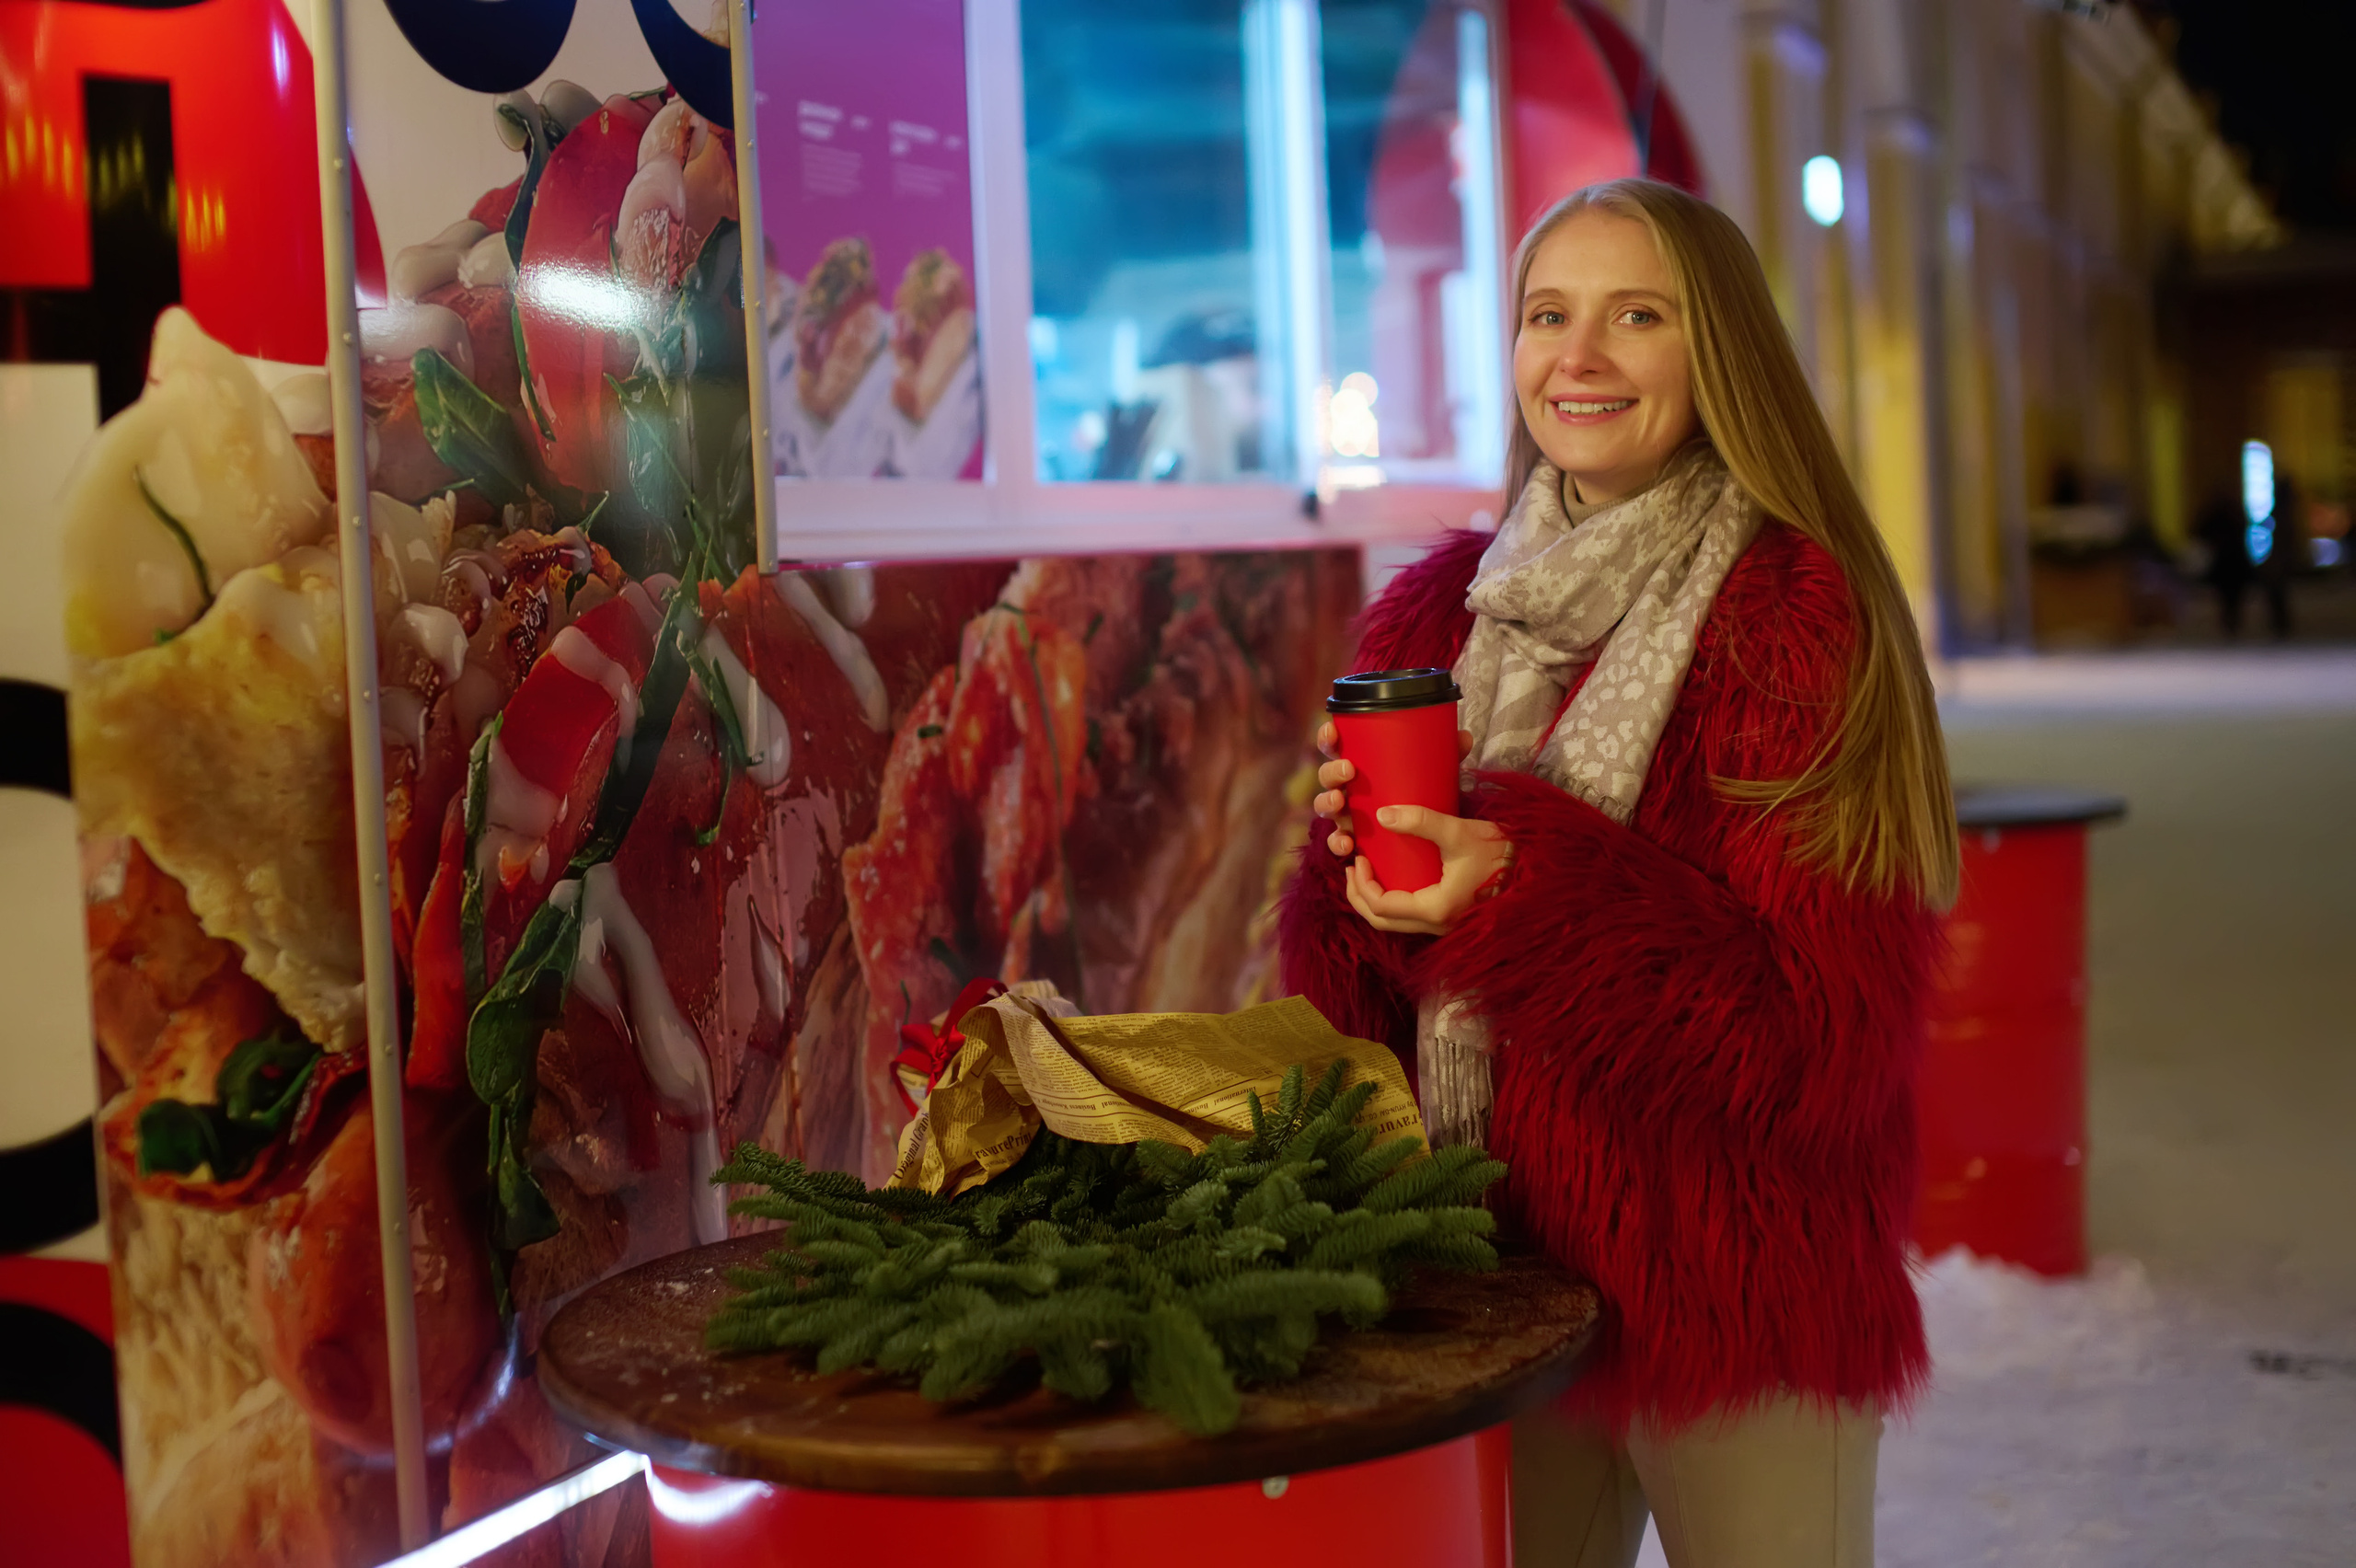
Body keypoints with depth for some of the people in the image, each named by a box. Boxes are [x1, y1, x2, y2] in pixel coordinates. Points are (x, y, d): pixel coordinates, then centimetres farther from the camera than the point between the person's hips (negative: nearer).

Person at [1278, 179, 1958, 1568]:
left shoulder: (1794, 619, -12)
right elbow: (1356, 1011, 8)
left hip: (1735, 1296, -5)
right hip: (1494, 1292, 5)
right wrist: (1361, 864, -13)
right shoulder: (1440, 613, 4)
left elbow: (1829, 1034, -17)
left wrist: (1522, 890, -25)